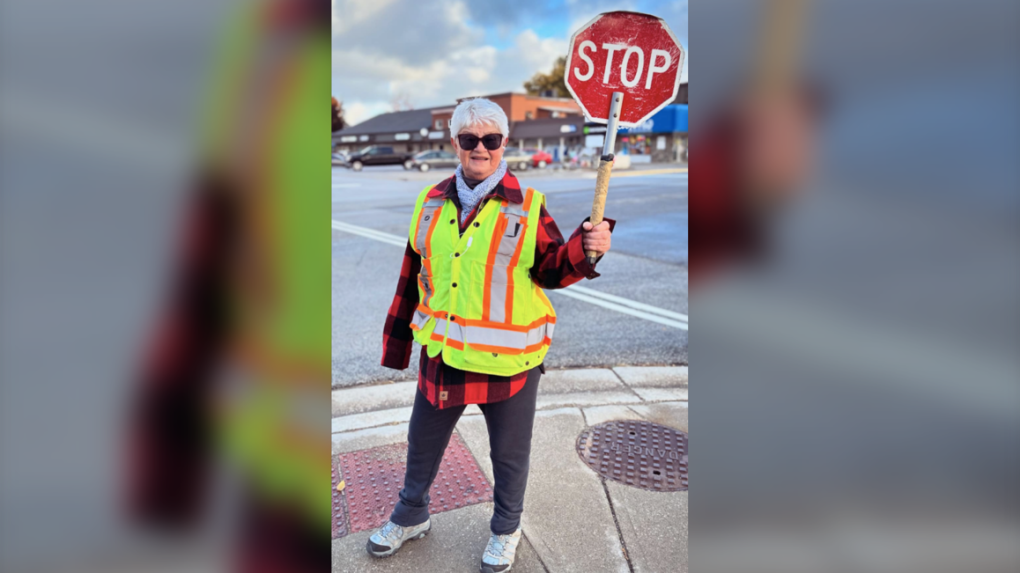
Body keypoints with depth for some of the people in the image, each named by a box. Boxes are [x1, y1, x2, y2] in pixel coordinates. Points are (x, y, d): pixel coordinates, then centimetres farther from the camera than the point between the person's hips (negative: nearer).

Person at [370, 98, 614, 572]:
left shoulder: (527, 205, -8)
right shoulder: (432, 202, 3)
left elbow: (552, 270, -4)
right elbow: (413, 275, 9)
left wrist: (585, 249, -25)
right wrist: (398, 339, 13)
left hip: (507, 358, -3)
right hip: (442, 353, 4)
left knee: (509, 453, 15)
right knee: (422, 442, 21)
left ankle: (505, 530, 44)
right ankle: (411, 516, 50)